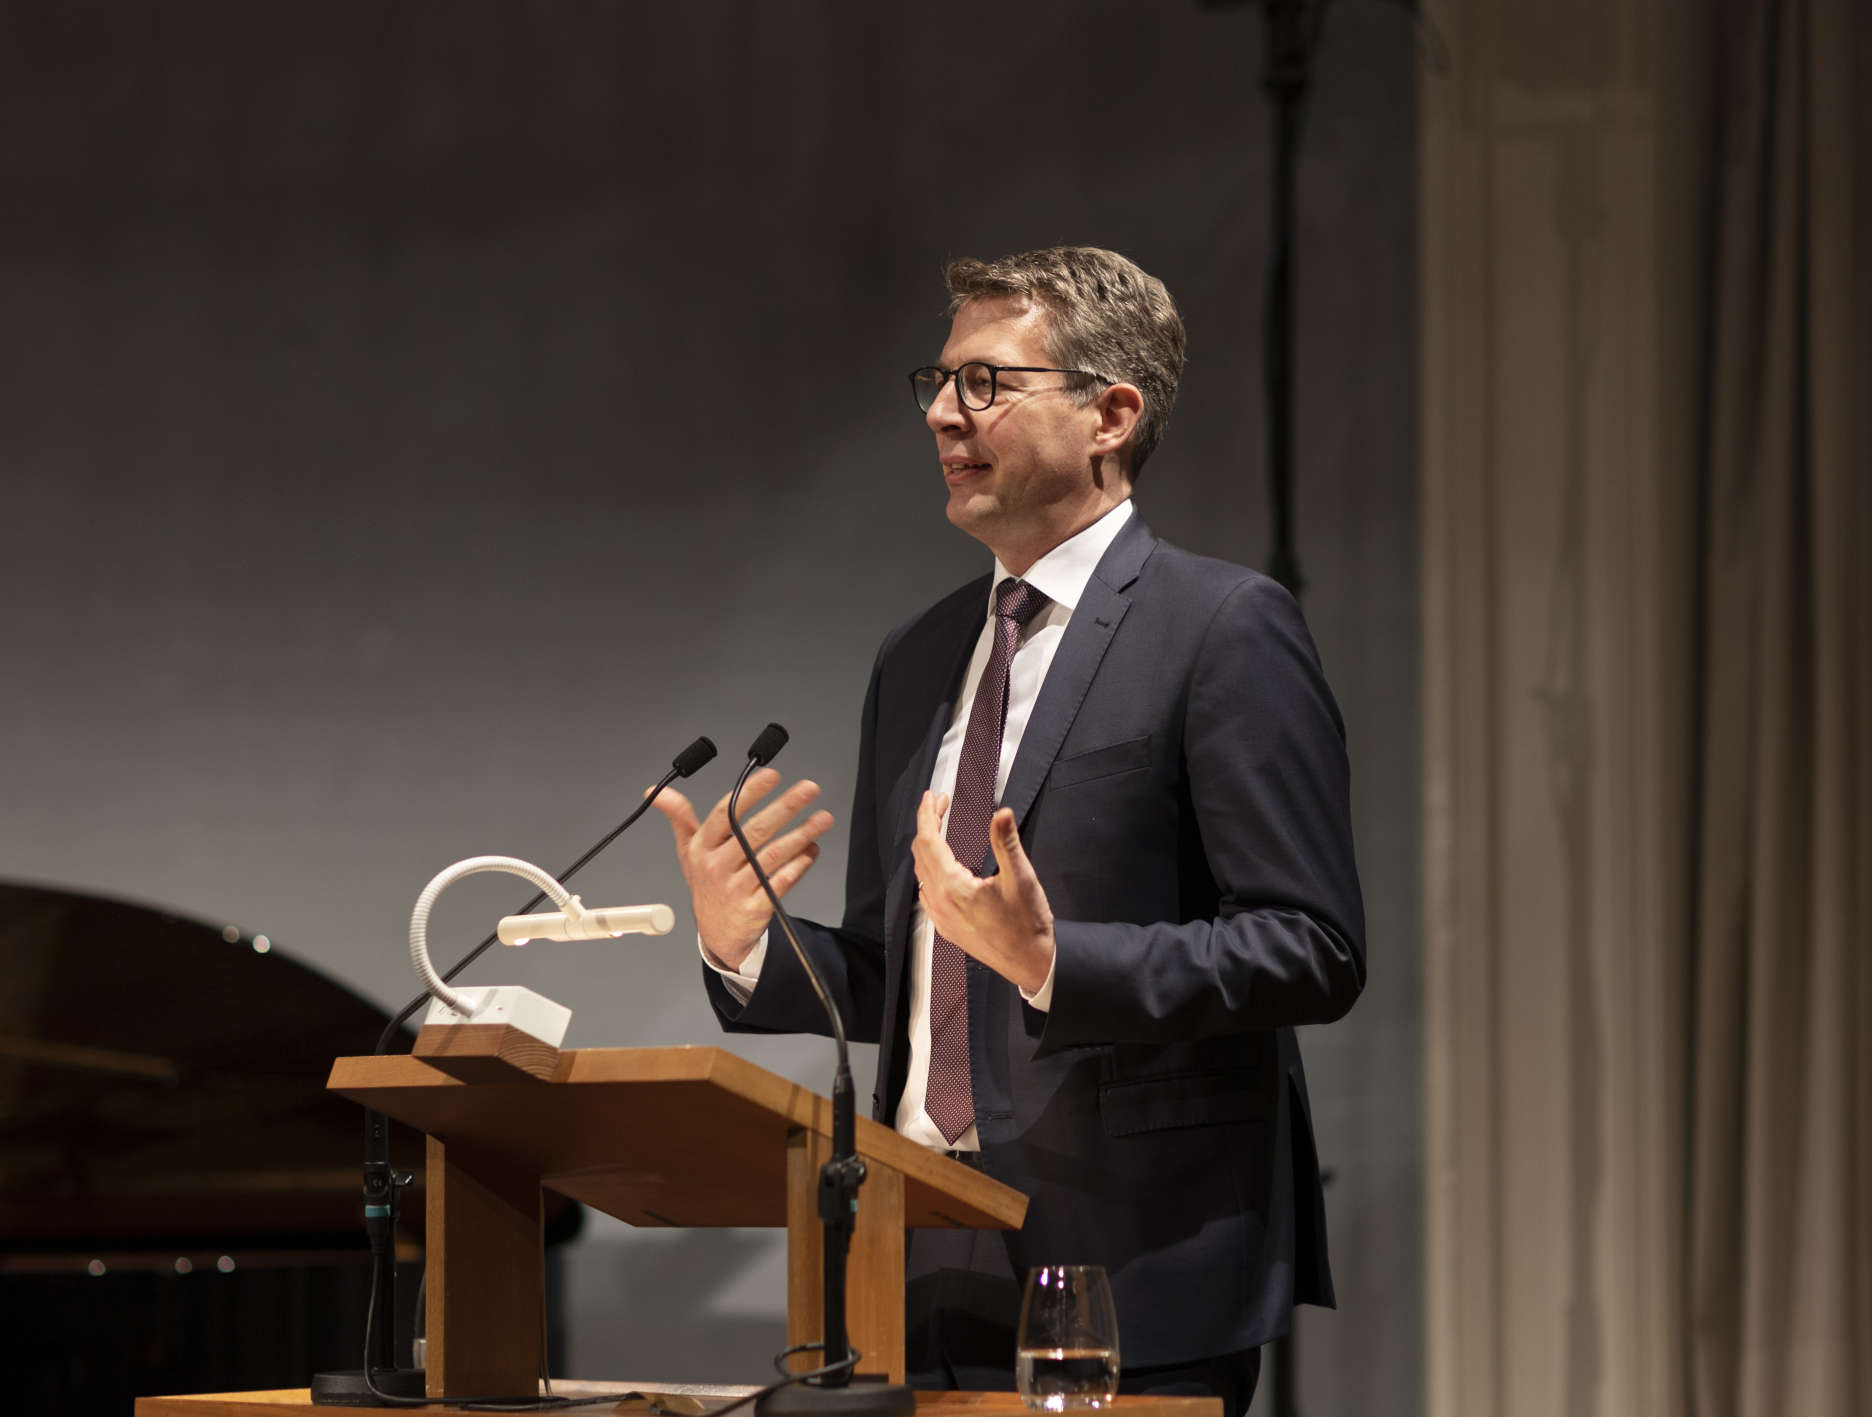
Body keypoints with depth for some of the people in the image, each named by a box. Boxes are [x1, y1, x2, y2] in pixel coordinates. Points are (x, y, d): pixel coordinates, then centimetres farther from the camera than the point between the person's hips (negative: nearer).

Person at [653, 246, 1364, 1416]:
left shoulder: (1224, 628, -5)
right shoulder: (918, 662, 17)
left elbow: (1313, 950, -12)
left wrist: (1049, 960, -22)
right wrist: (745, 950, 2)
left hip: (1135, 1269, -6)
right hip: (935, 1272, 6)